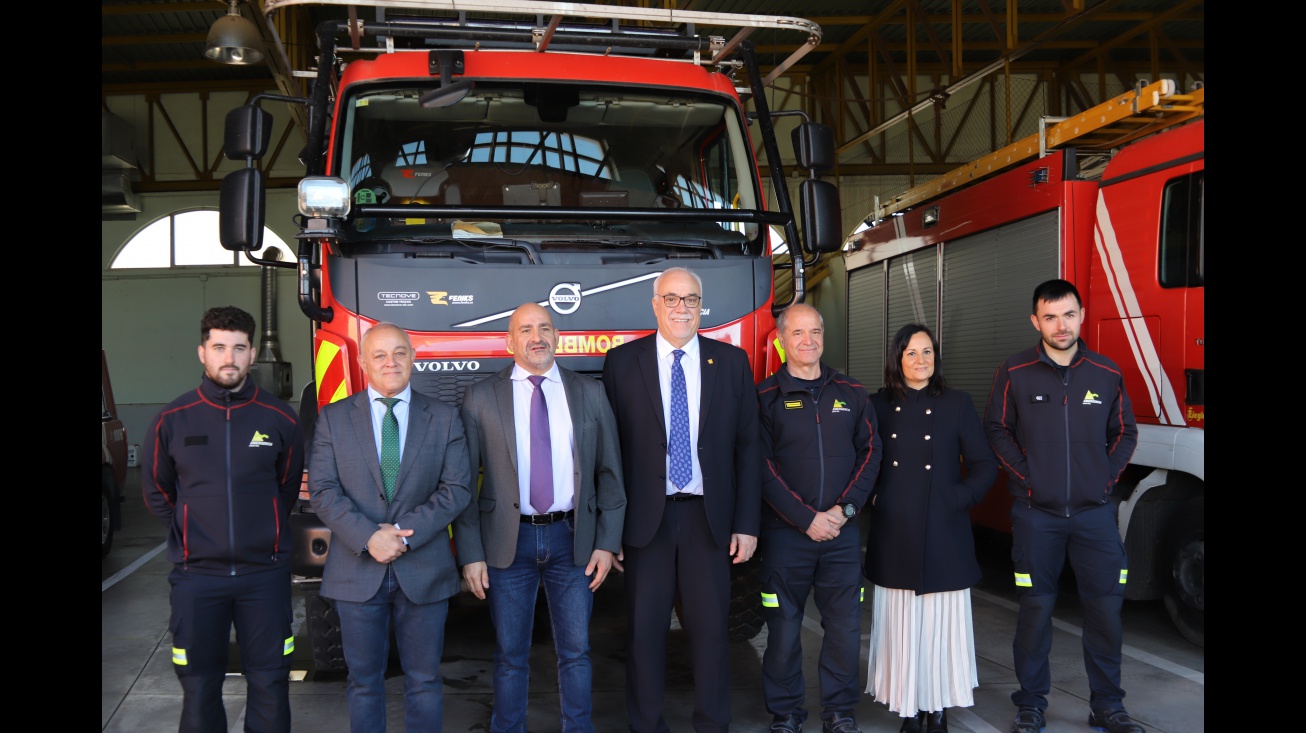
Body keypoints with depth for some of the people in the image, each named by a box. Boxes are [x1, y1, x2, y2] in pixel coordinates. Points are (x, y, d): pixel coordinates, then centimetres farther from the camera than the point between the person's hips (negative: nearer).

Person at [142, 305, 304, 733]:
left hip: (265, 573, 0)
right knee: (199, 685, 9)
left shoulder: (279, 419, -2)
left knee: (269, 682, 6)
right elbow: (156, 491, 11)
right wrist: (192, 536, 8)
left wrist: (263, 533, 10)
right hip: (196, 575, 0)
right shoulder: (172, 420, -2)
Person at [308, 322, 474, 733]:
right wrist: (368, 537, -17)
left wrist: (404, 531, -15)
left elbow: (457, 488, -4)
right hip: (357, 572, 0)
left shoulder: (444, 418, 3)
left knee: (424, 681, 10)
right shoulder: (333, 419, 4)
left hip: (424, 572, 0)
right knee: (364, 681, 11)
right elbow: (323, 491, -4)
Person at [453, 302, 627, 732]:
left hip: (572, 539, 1)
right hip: (508, 541, -1)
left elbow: (609, 472, 6)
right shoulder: (481, 398, 0)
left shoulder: (590, 393, 4)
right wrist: (471, 554, -5)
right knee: (510, 656, 10)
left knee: (575, 651, 11)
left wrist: (607, 542, 1)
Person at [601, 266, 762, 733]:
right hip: (645, 518, -1)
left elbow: (748, 446, 4)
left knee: (711, 628, 8)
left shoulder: (732, 361, 4)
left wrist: (746, 523, 0)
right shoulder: (622, 362, 1)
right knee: (644, 628, 9)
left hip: (709, 518, 1)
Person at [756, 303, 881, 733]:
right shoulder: (765, 397, 0)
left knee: (845, 625, 4)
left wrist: (844, 509, -6)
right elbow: (763, 468, -7)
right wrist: (807, 519, -11)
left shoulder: (851, 393, 10)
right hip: (785, 532, -2)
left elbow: (870, 453, 6)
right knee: (784, 626, 4)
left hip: (842, 531, 3)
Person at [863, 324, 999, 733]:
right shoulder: (879, 405, 7)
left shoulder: (957, 404, 4)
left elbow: (984, 466, 4)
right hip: (894, 539, 1)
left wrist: (959, 499, -8)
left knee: (942, 625, 2)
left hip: (944, 536, -1)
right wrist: (872, 498, -1)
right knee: (901, 626, 4)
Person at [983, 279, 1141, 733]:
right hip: (1036, 513, -2)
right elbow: (997, 430, 3)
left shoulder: (1106, 373, 3)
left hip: (1095, 512, 2)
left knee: (1106, 608, 4)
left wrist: (1108, 476, 1)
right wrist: (1026, 475, -4)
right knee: (1036, 609, 4)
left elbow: (1124, 433, 12)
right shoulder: (1015, 373, -2)